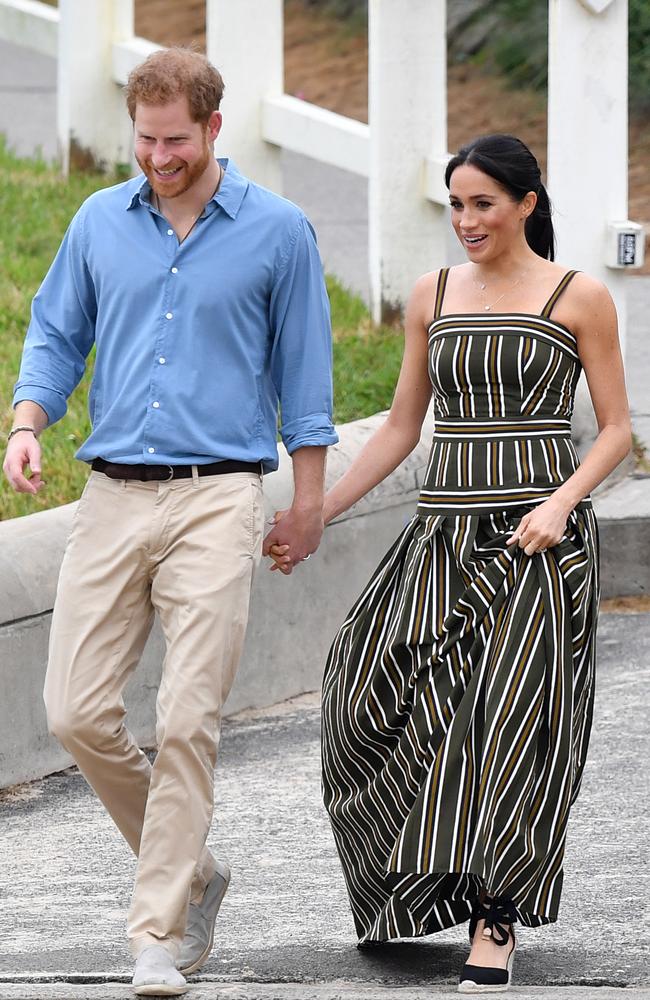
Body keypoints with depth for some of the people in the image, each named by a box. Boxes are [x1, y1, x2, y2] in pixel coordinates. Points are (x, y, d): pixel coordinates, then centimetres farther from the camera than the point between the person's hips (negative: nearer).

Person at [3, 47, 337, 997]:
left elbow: (303, 370, 8)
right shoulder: (99, 223, 11)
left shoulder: (277, 232, 3)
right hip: (112, 495, 4)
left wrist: (308, 500, 7)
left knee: (187, 723, -9)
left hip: (217, 500, -4)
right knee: (77, 714, -2)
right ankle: (191, 873, 19)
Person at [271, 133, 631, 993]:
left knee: (509, 712, -9)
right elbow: (402, 426, 14)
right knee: (377, 691, -9)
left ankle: (494, 925, -4)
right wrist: (317, 513, 7)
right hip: (446, 529, 4)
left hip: (539, 535, -4)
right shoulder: (434, 297, 11)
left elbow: (616, 429, 1)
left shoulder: (579, 299, -1)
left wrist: (561, 501, -15)